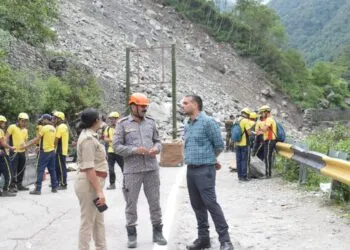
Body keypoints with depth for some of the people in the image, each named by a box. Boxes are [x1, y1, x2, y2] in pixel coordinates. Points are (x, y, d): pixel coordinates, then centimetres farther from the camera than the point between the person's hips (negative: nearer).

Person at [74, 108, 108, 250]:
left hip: (94, 183, 10)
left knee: (99, 221, 18)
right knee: (88, 222, -2)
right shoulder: (88, 139, -18)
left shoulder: (90, 136, 14)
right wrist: (99, 191, -26)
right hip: (89, 184, -10)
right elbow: (89, 168, -24)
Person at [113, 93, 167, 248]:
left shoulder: (150, 122, 9)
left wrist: (156, 148, -8)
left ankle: (158, 232, 23)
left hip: (151, 168, 3)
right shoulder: (123, 124, -2)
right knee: (131, 203, 5)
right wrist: (135, 150, -17)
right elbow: (116, 146, -6)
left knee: (155, 202, 10)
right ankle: (132, 235, 17)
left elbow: (157, 141, 15)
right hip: (132, 170, -3)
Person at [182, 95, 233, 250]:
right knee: (197, 205, 10)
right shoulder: (187, 126, 13)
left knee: (211, 203, -9)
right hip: (191, 169, 8)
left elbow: (219, 145, -5)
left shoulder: (207, 122, -9)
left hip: (204, 170, -8)